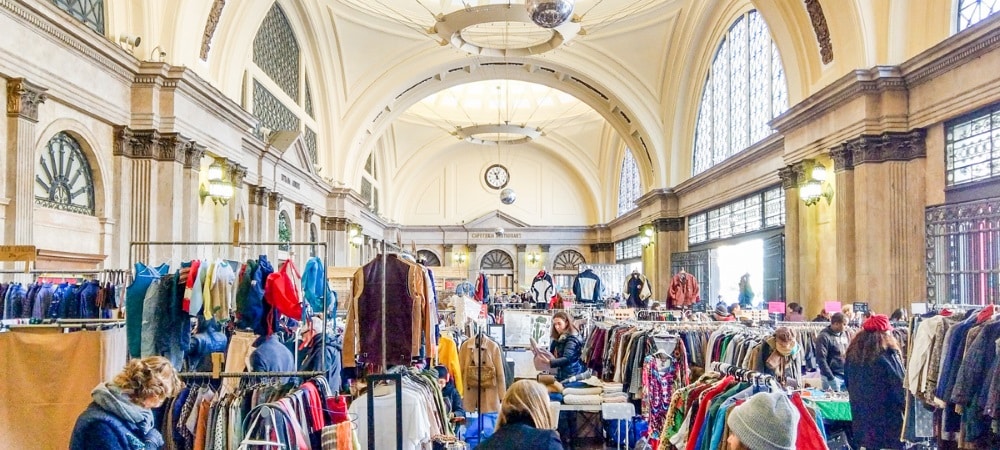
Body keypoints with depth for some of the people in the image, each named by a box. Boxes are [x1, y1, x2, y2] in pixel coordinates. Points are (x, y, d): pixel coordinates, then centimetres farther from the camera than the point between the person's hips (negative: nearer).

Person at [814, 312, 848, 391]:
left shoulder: (845, 334, 9)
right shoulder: (824, 337, -12)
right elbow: (821, 360, -17)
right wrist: (831, 379, -20)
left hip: (846, 376, 7)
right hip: (834, 377, -6)